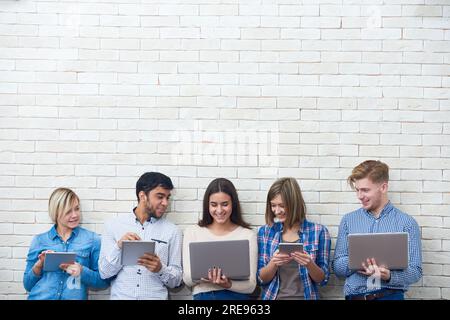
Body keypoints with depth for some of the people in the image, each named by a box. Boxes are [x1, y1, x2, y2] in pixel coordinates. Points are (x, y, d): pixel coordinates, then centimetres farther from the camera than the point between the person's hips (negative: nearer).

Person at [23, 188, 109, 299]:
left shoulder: (93, 239, 4)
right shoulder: (39, 240, 9)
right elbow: (28, 285, 11)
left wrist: (81, 271, -11)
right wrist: (39, 265, -5)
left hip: (74, 298, 0)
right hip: (40, 297, 1)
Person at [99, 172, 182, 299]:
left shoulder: (172, 231, 4)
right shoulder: (113, 225, 5)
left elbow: (176, 281, 5)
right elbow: (104, 272, 1)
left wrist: (161, 269, -13)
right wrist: (119, 246, -12)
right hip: (120, 296, 1)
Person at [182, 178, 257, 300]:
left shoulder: (247, 235, 7)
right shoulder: (192, 232, 9)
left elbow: (251, 285, 4)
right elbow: (187, 280, 3)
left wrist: (228, 284, -15)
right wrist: (202, 274, -16)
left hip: (237, 296, 0)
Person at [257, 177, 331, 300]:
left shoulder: (318, 231, 0)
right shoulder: (265, 231, 4)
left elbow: (323, 279, 3)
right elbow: (261, 278, 4)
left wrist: (309, 264, -15)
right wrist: (273, 263, -14)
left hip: (305, 297, -1)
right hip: (272, 297, 1)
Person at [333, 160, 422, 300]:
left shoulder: (407, 223, 5)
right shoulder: (348, 220, 10)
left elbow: (415, 271, 3)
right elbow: (337, 267, 9)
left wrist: (389, 276, -15)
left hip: (391, 295, -1)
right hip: (354, 296, 2)